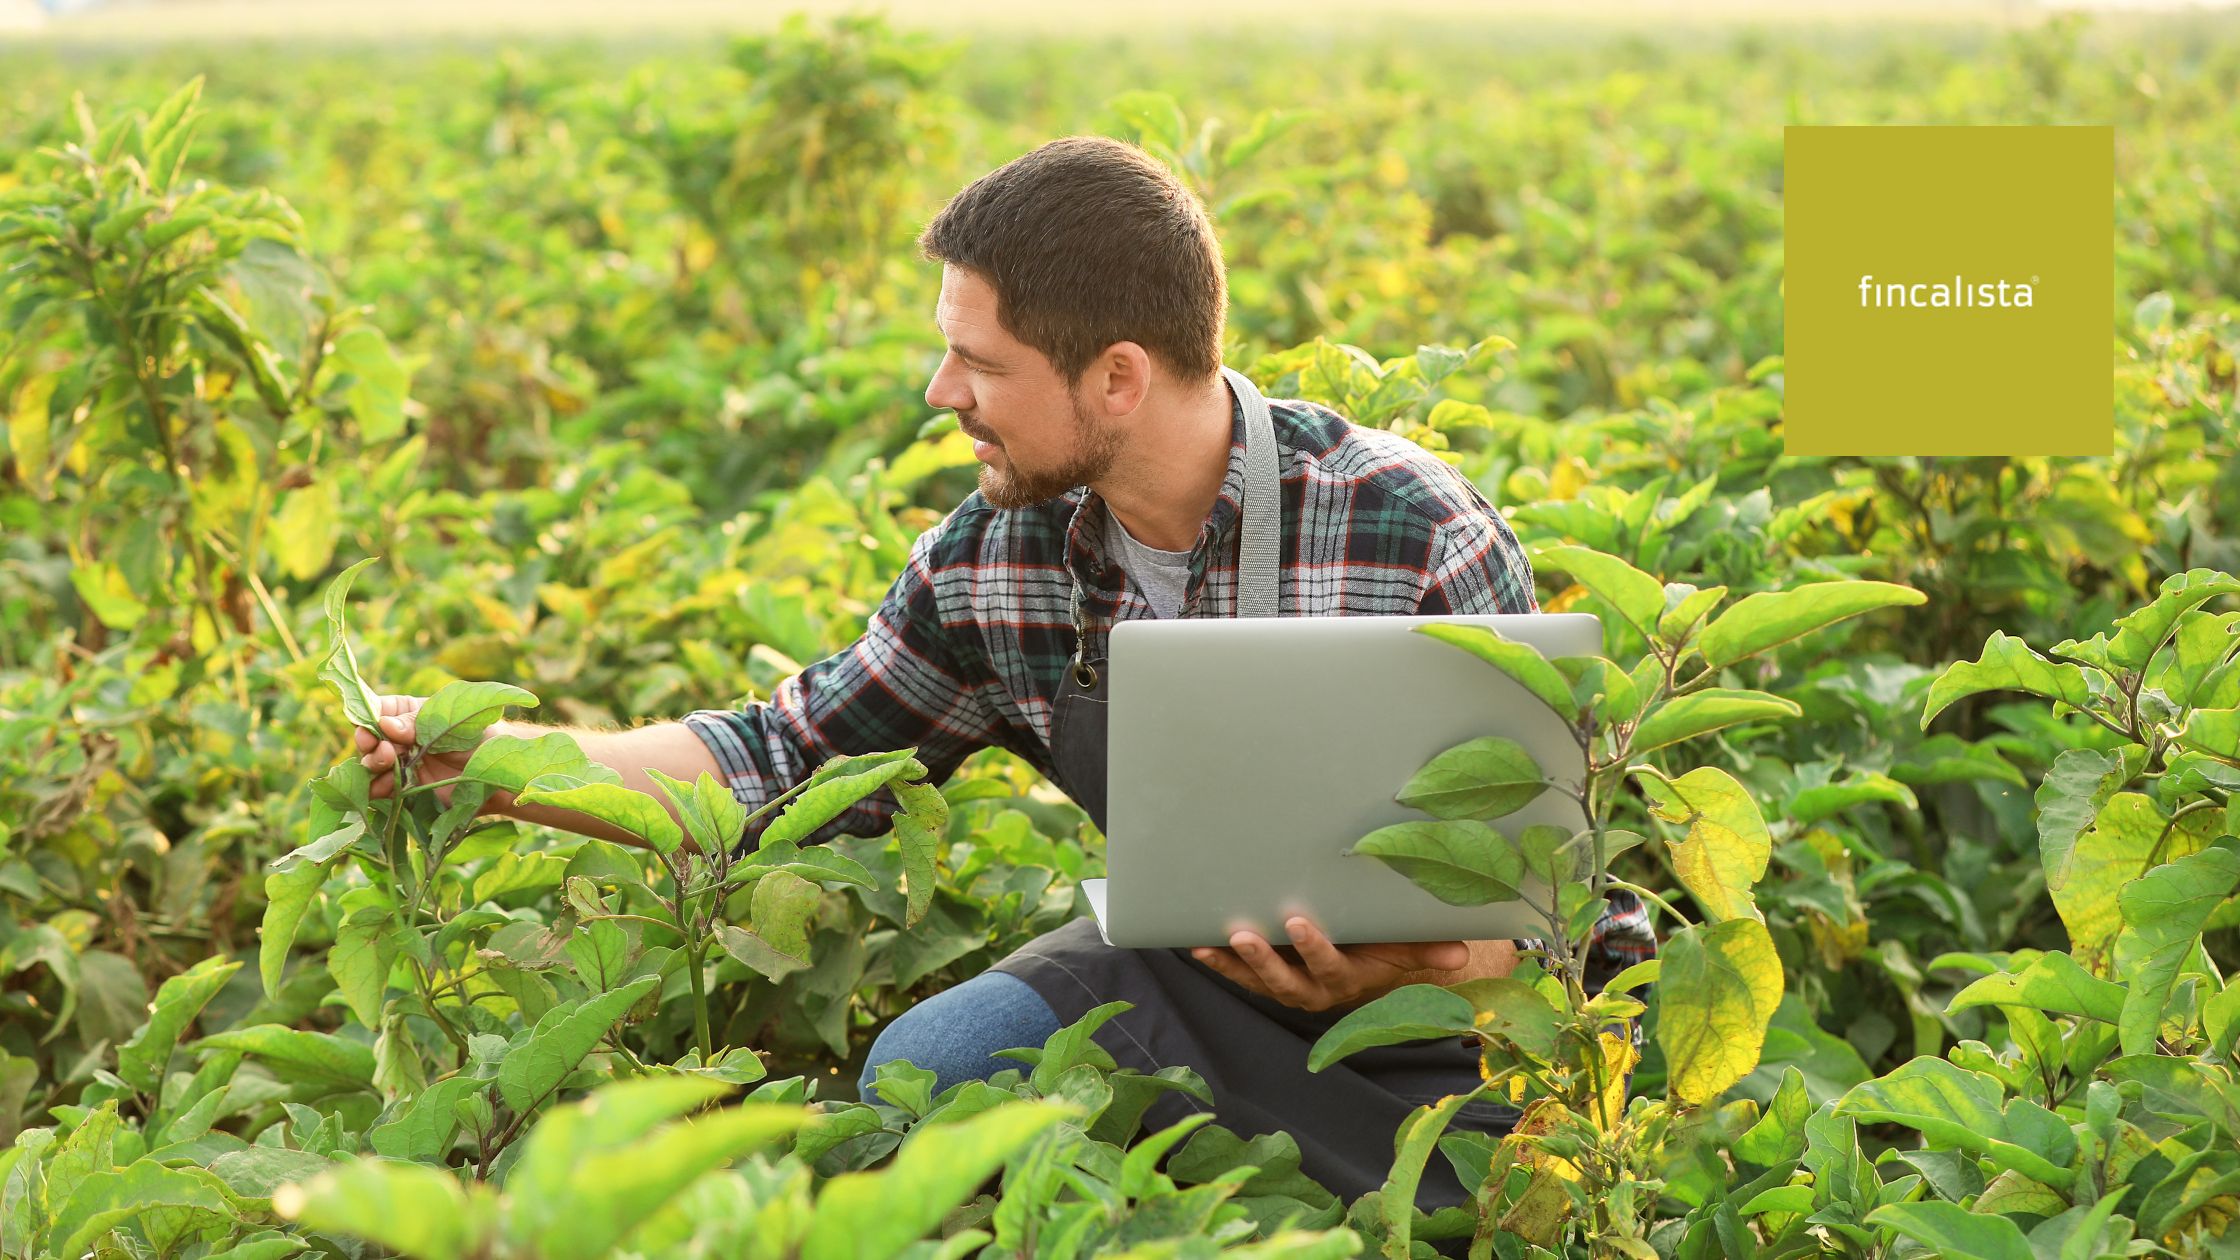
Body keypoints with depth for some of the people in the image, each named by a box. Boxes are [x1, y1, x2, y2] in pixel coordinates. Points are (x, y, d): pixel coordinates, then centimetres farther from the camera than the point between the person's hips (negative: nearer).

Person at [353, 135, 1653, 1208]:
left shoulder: (1418, 540, -22)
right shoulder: (995, 558, -7)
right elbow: (791, 760, 5)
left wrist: (1370, 979, -37)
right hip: (1191, 967, 4)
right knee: (922, 1071, -20)